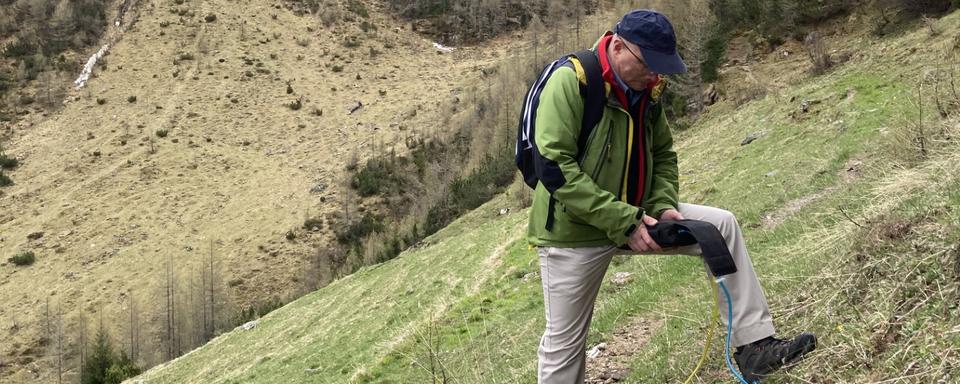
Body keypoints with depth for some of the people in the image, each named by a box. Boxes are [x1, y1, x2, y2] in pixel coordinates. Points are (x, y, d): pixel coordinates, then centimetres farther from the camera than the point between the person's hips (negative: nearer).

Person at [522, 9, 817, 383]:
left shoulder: (646, 88, 1)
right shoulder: (570, 80, -22)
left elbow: (662, 154, 13)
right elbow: (554, 168, -27)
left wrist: (664, 207, -8)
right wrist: (623, 222, -28)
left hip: (634, 217, 6)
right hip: (575, 231, -6)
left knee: (722, 225, -4)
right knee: (564, 341, 2)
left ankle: (754, 345, -1)